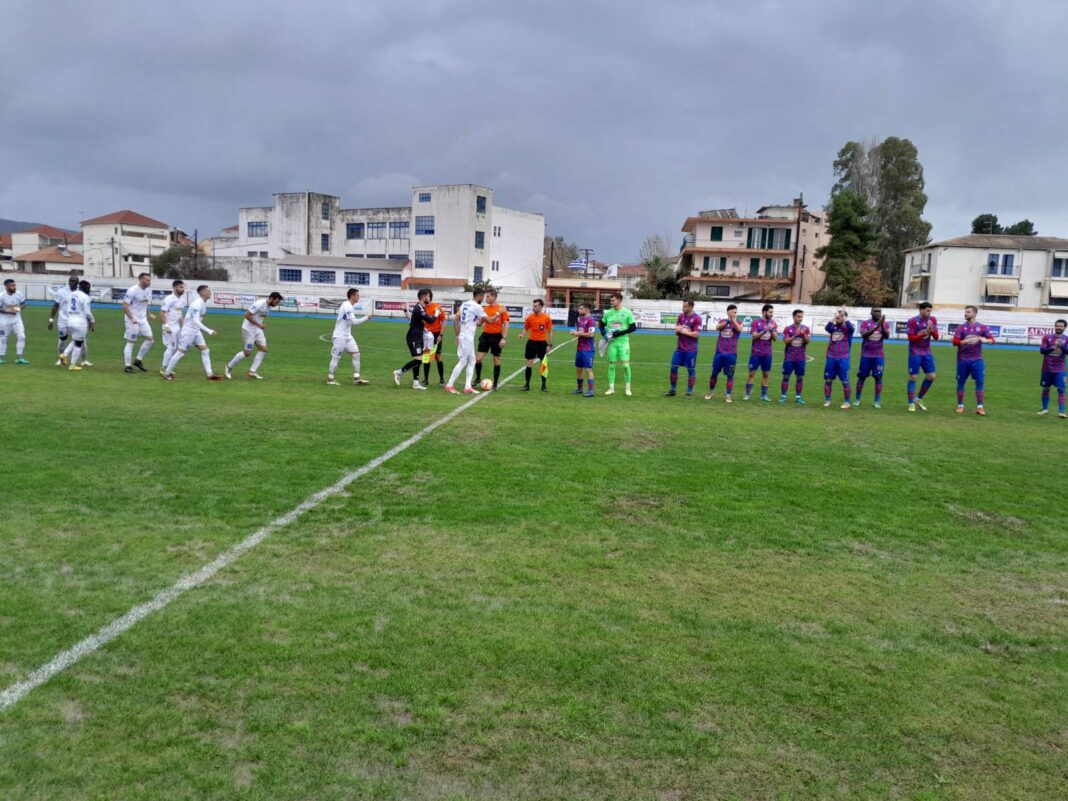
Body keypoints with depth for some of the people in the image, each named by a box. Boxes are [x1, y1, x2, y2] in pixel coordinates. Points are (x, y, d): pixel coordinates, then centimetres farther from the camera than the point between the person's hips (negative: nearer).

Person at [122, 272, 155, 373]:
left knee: (149, 339, 0)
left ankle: (138, 360, 14)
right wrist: (131, 319, -24)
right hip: (132, 320, -7)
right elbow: (125, 305, -17)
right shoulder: (132, 290, -16)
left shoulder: (148, 291, 6)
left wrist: (147, 316, 15)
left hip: (143, 319, 7)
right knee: (131, 342, -2)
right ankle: (127, 366, 5)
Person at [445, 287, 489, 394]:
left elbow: (455, 320, 13)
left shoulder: (464, 304, 12)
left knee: (471, 361, 12)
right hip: (467, 338, -9)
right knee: (462, 362, -4)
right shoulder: (477, 307, -13)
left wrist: (457, 335, 17)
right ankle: (449, 385, 1)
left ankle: (467, 387, 9)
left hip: (463, 336, 9)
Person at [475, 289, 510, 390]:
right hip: (485, 335, 4)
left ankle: (495, 383, 16)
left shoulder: (502, 309, -7)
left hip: (497, 336, -3)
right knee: (478, 358, -4)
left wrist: (504, 338, -15)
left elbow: (506, 324, -8)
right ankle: (478, 378, 17)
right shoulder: (484, 309, 6)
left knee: (496, 360, 5)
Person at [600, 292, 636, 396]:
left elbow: (633, 327, -4)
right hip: (612, 342, 3)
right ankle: (611, 388, 14)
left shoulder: (627, 312, -4)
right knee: (611, 365, 5)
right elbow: (602, 324, 18)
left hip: (623, 341, -2)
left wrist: (620, 333, -14)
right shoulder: (608, 313, 4)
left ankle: (627, 388, 8)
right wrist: (604, 334, -1)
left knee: (626, 365, -6)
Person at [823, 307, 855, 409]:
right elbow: (827, 328, -14)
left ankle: (847, 402, 7)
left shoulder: (847, 327, 0)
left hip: (843, 358, -3)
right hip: (831, 357, 3)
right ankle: (827, 400, 18)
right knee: (828, 379, 7)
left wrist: (844, 315, -16)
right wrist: (834, 317, -17)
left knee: (845, 381, -1)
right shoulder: (833, 326, 7)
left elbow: (851, 328, -24)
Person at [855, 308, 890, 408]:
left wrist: (882, 325, -26)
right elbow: (863, 335, -18)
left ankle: (877, 401, 1)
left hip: (879, 356, 1)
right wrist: (876, 327, -28)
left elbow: (887, 336, -12)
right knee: (862, 376, 5)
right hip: (866, 355, -1)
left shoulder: (885, 324, 2)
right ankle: (857, 399, 16)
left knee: (878, 377, -3)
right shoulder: (865, 323, -1)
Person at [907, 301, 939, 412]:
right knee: (913, 377, -3)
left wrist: (932, 329, -18)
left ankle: (919, 399, 19)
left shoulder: (932, 319, 4)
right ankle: (911, 403, 4)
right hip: (915, 353, -5)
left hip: (927, 353, 5)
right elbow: (911, 338, -13)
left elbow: (936, 337, 2)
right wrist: (924, 333, -22)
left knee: (931, 376, 3)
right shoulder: (912, 321, -10)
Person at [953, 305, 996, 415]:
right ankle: (960, 406, 14)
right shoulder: (961, 327, 1)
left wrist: (984, 340, -22)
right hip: (963, 360, 0)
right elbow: (955, 341, -9)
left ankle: (979, 407, -1)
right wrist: (966, 341, -26)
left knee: (980, 382, -6)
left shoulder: (982, 327, 3)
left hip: (977, 359, 0)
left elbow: (992, 340, 0)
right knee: (961, 382, 4)